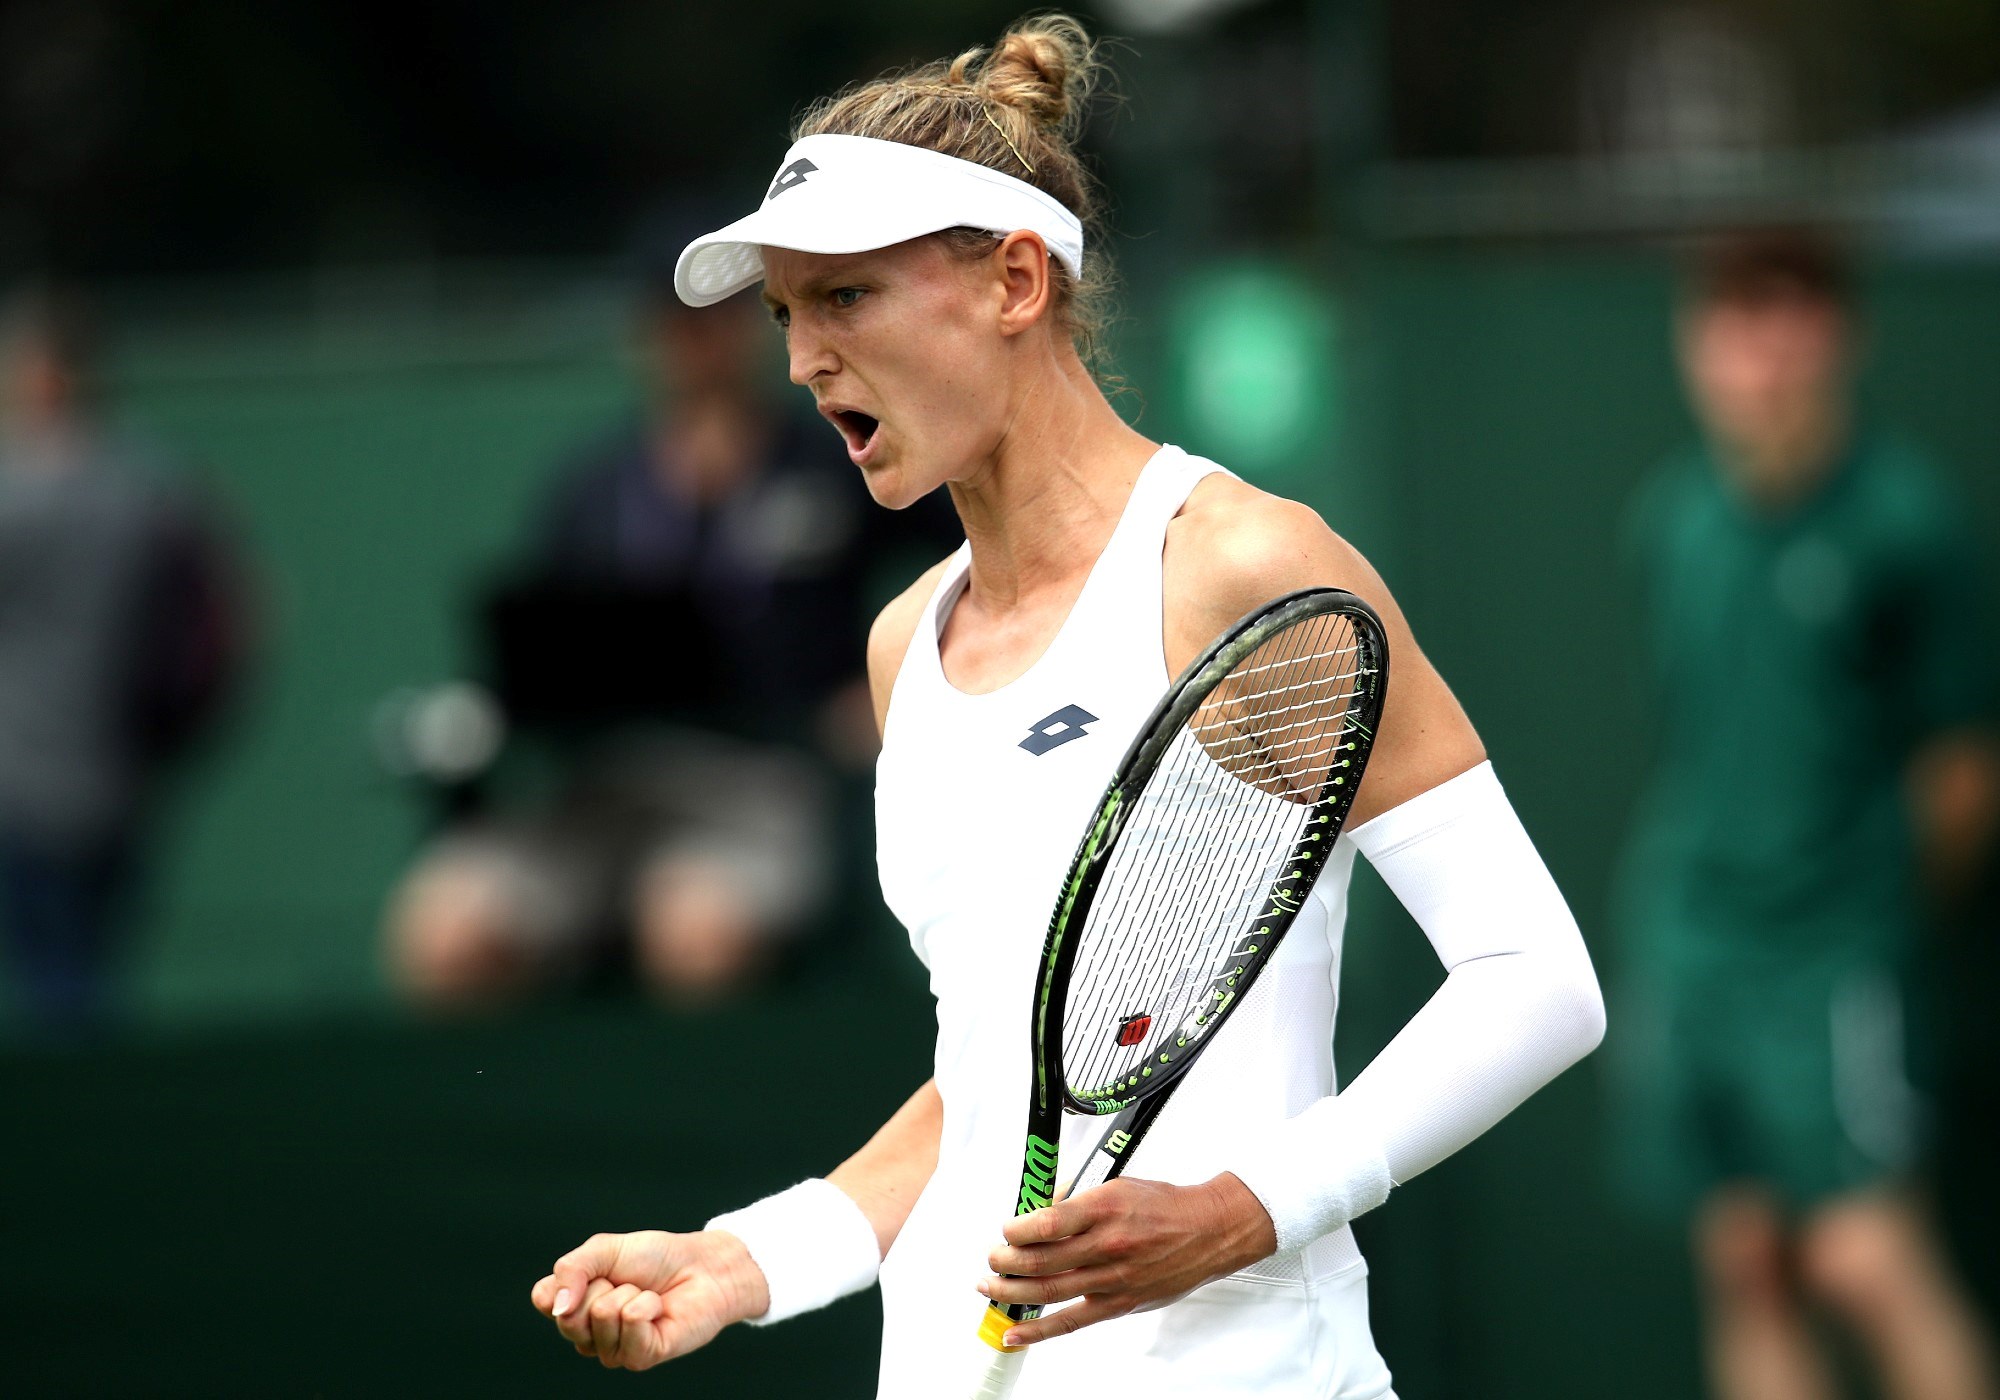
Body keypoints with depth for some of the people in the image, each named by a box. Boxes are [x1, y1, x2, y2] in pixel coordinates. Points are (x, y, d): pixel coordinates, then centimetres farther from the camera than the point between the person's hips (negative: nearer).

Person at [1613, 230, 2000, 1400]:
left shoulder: (1901, 515, -8)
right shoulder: (1674, 513, 8)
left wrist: (1885, 889, 5)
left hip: (1832, 949, -5)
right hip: (1686, 940, 5)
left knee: (1868, 1258, -15)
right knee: (1745, 1267, 5)